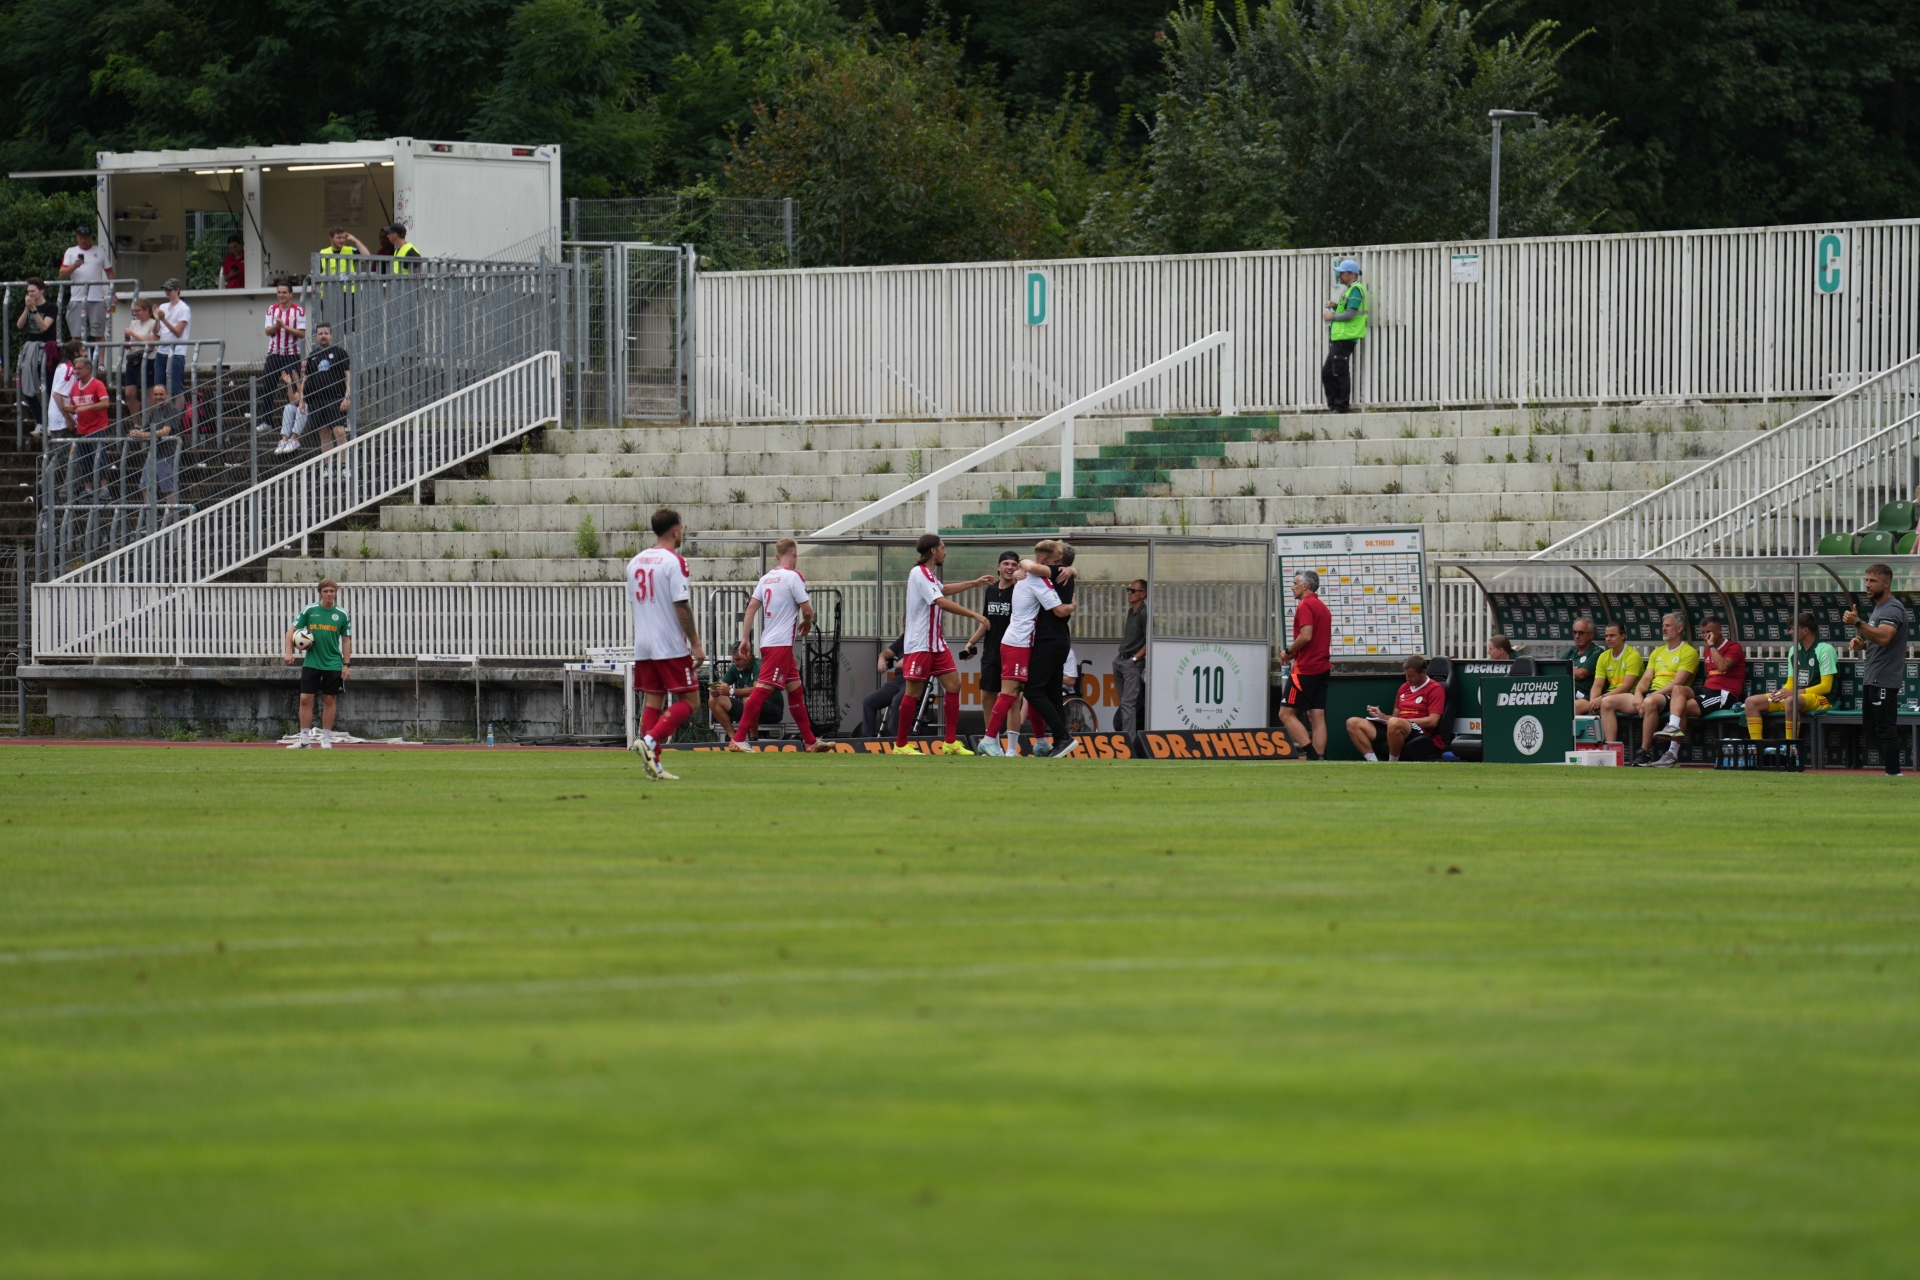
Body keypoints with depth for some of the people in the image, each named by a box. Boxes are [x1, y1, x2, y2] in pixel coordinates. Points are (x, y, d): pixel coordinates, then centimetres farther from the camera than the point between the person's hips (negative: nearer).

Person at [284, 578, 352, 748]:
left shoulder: (341, 614, 0)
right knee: (305, 699, -3)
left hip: (333, 664, 0)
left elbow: (346, 640, 5)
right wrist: (288, 652, -12)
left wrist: (347, 665, -1)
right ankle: (304, 738, 4)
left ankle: (326, 738, 13)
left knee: (330, 700, 4)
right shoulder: (309, 611, -1)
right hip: (311, 663, 0)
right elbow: (292, 630, 2)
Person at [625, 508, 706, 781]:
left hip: (642, 645, 7)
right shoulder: (674, 562, -11)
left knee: (653, 701, 9)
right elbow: (682, 607, -15)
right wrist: (695, 644, -10)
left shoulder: (635, 562, 12)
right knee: (687, 701, 0)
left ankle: (654, 764, 3)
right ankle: (650, 740, -18)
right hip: (671, 646, -7)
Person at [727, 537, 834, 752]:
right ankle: (738, 740, -16)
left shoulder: (766, 578, 11)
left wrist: (745, 639, 8)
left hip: (768, 642, 9)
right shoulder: (793, 577, -10)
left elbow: (751, 608, 7)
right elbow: (807, 609, -11)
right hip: (781, 644, -9)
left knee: (796, 689, 15)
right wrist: (807, 623, 11)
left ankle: (810, 741, 21)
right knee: (763, 689, -12)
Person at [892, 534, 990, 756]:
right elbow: (942, 602, -26)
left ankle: (950, 743, 4)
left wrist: (975, 583, 39)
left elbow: (943, 590, 36)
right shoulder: (919, 574, -16)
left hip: (936, 643, 9)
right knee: (913, 691, -4)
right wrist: (974, 615, -25)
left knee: (953, 685, 3)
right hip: (920, 644, -9)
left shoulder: (929, 575, 14)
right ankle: (900, 745, 4)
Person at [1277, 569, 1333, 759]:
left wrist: (1288, 651, -8)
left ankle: (1313, 755, -18)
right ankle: (1320, 757, -2)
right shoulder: (1323, 607, 18)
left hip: (1305, 670, -9)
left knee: (1286, 714, -7)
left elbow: (1306, 636, -23)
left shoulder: (1305, 605, -11)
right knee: (1317, 716, 5)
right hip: (1322, 668, 9)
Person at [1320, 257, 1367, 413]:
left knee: (1340, 373, -8)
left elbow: (1350, 314, -20)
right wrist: (1335, 306, 9)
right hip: (1338, 337, 11)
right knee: (1327, 373, 12)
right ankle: (1333, 405, 15)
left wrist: (1332, 316, -7)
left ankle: (1342, 406, -5)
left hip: (1345, 338, -11)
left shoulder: (1355, 290, -11)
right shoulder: (1348, 289, 21)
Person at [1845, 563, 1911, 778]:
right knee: (1870, 726, 15)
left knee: (1885, 728, -10)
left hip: (1884, 680, -11)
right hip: (1871, 679, 11)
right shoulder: (1878, 608, 18)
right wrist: (1861, 644, 9)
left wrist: (1858, 623, -42)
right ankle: (1891, 766, 22)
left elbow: (1883, 637, -31)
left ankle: (1893, 773, -9)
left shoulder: (1893, 609, -14)